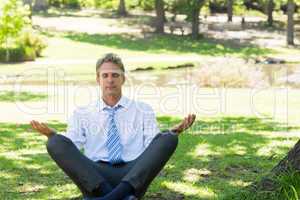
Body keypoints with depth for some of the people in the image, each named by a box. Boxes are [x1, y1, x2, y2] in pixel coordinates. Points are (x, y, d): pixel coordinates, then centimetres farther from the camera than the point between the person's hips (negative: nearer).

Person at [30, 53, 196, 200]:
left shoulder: (143, 110, 19)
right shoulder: (81, 114, 20)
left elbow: (153, 147, 6)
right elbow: (70, 150, 6)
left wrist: (173, 132, -13)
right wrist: (52, 135, -14)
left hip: (134, 175, 0)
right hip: (94, 177, 0)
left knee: (169, 139, -24)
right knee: (56, 143, -24)